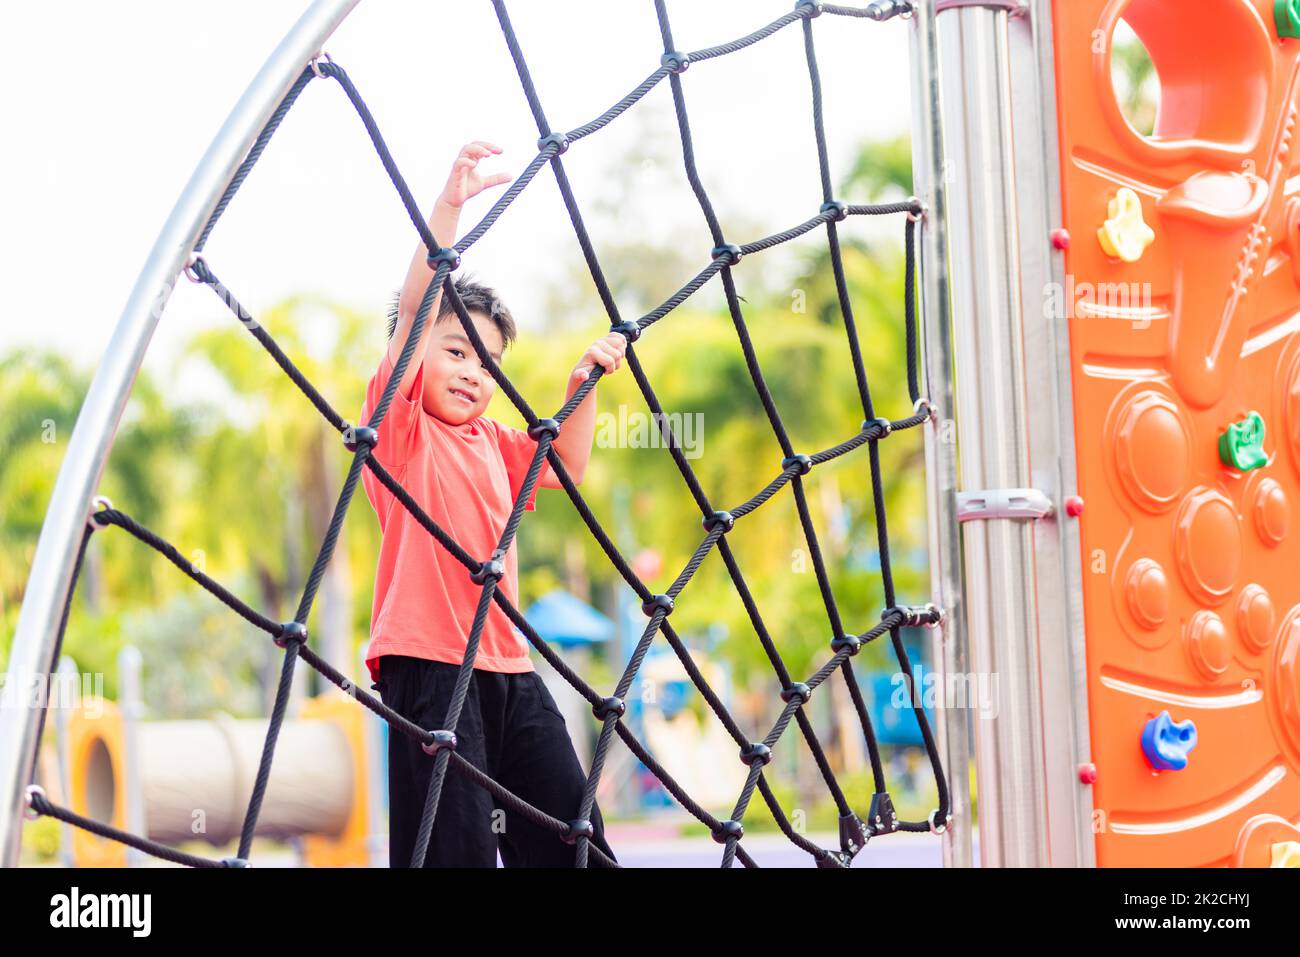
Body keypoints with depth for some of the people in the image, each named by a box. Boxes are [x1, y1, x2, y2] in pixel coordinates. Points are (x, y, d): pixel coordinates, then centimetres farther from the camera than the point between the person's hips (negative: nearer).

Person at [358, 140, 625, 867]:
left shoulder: (491, 441, 18)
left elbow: (568, 466, 31)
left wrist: (585, 383, 17)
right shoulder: (401, 424, -1)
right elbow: (414, 309, -13)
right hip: (429, 663, -7)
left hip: (508, 667, 7)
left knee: (572, 840, 8)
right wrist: (450, 206, -22)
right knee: (456, 851, -12)